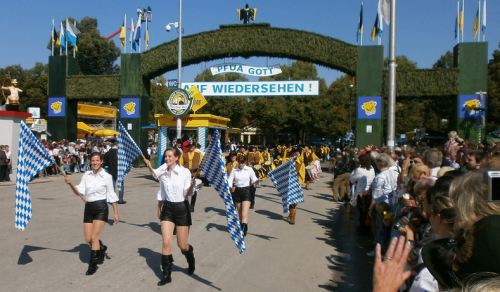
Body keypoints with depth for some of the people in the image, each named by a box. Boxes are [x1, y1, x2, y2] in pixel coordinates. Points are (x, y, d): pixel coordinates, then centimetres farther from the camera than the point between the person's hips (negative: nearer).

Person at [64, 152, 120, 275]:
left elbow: (111, 196, 1)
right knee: (88, 239, 6)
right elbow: (79, 192, -2)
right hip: (88, 208, 4)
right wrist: (70, 184, -20)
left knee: (94, 237, -7)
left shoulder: (107, 176, -4)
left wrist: (116, 213, 0)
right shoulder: (86, 175, 6)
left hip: (101, 208, -4)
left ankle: (93, 264, 8)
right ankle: (101, 248, 38)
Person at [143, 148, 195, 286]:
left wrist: (192, 185, -31)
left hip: (181, 208, -3)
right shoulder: (162, 172, 1)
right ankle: (166, 275, 9)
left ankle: (191, 260, 40)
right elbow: (161, 193, 13)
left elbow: (187, 194, -11)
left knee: (182, 245, 6)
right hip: (167, 208, 3)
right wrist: (159, 208, 18)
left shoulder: (185, 172, -11)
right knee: (166, 243, -5)